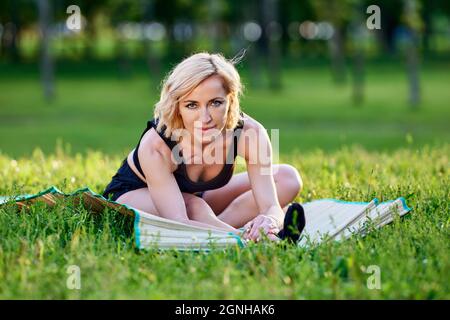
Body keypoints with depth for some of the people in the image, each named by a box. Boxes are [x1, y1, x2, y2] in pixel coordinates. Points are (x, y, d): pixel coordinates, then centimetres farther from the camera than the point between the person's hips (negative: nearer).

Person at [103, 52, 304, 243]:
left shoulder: (250, 133, -28)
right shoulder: (155, 146, -37)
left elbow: (271, 205, -33)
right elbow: (179, 222, -46)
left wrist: (269, 220, -60)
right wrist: (242, 236, -63)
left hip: (197, 195, 5)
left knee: (288, 177, -12)